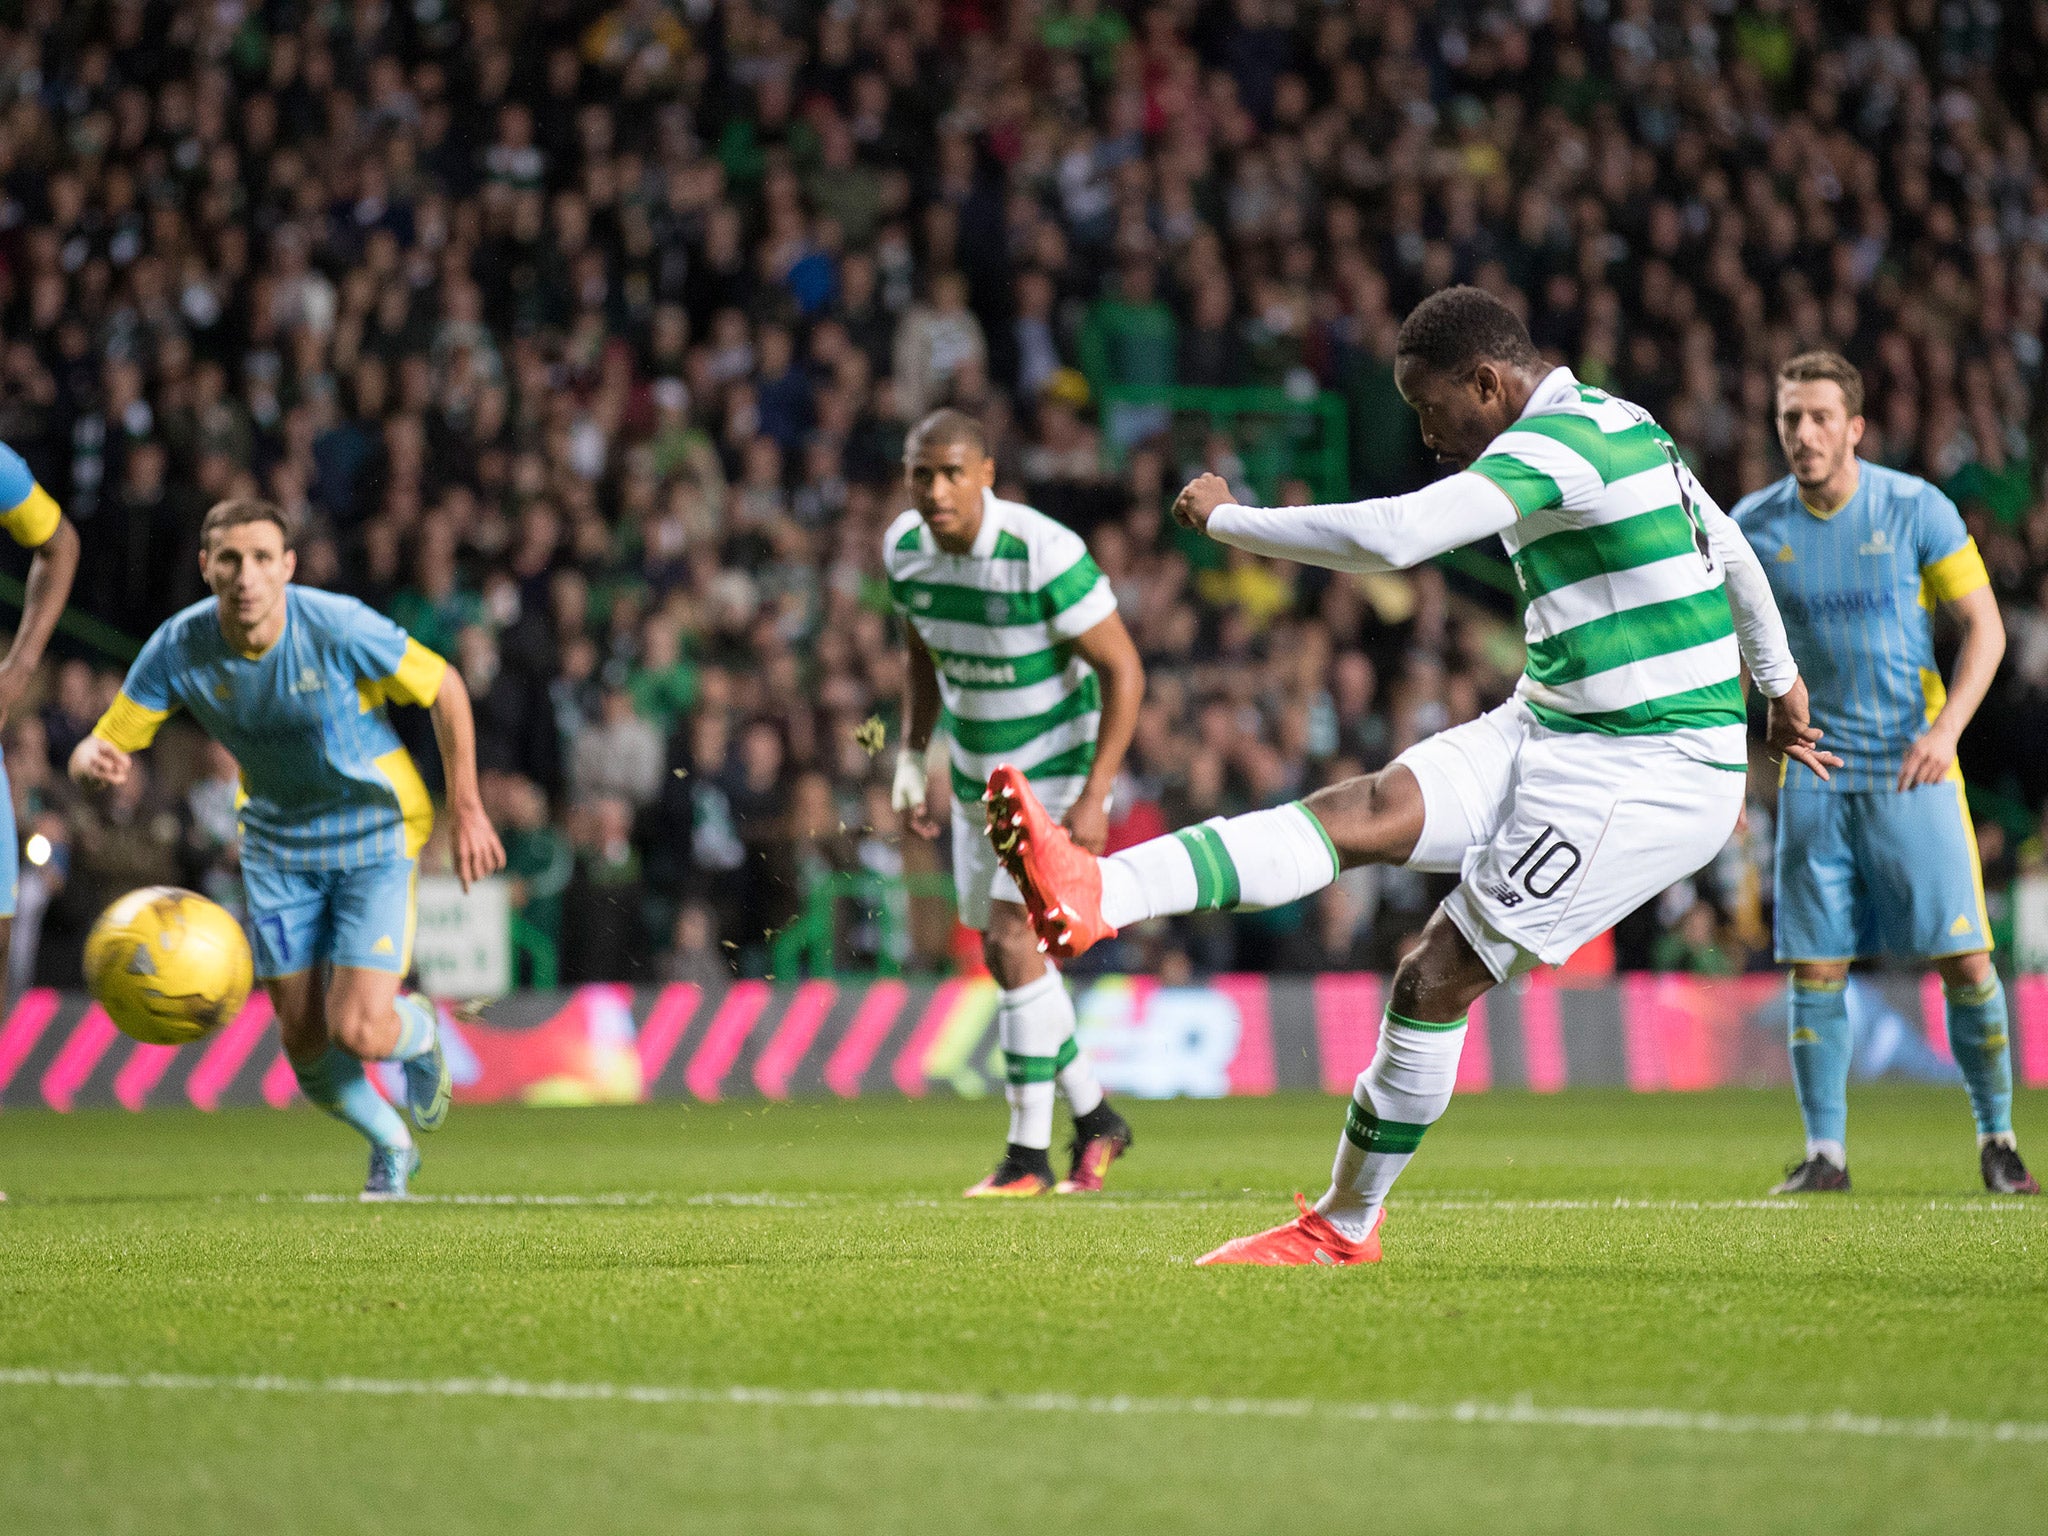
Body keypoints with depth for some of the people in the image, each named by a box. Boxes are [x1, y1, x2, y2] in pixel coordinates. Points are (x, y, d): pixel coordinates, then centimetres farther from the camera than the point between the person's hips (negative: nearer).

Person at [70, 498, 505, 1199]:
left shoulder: (338, 627, -26)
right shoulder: (178, 648, -17)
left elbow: (445, 687, -11)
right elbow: (100, 747, -12)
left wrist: (467, 812, -8)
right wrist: (95, 762, -38)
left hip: (374, 832, -3)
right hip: (277, 842, 4)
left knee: (359, 1033, -15)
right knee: (304, 1045, 3)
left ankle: (419, 1029, 23)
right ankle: (391, 1148, 33)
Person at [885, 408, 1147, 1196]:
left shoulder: (1043, 554, -27)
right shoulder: (904, 548, -6)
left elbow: (1123, 670, -20)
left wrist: (1094, 798, -23)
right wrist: (912, 757, 7)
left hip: (1058, 772, -7)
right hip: (977, 777, 7)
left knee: (1013, 939, -17)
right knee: (1005, 957, 12)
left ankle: (1028, 1153, -8)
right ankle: (1095, 1120, 30)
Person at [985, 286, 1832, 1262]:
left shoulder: (1554, 443, -19)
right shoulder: (1619, 427, 14)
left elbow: (1393, 535, -30)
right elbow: (1729, 550, 29)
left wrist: (1227, 520, -17)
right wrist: (1779, 685, 44)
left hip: (1646, 776, -9)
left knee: (1438, 979, -9)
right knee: (1367, 810, -13)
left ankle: (1347, 1225, 5)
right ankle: (1096, 896, -32)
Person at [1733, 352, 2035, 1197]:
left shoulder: (1916, 509, -5)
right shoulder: (1752, 526, 1)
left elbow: (1984, 626, -3)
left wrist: (1946, 728, -16)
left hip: (1913, 771, -2)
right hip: (1813, 774, 2)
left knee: (1964, 959, -5)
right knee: (1815, 968, -3)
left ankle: (1997, 1141, 10)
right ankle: (1824, 1152, 6)